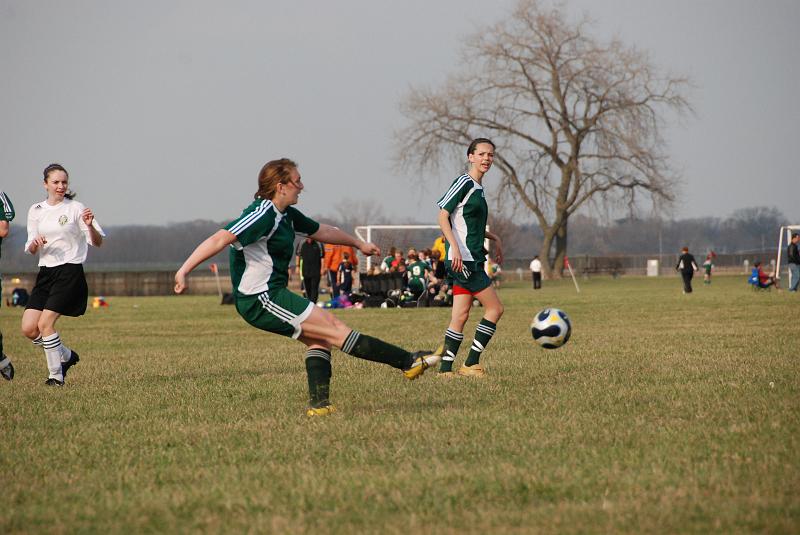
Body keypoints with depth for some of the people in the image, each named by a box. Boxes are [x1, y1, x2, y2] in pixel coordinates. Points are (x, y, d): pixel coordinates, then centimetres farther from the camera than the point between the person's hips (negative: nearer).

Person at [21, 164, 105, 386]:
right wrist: (35, 244, -10)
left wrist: (89, 226, -25)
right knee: (28, 328, -4)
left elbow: (98, 242, -5)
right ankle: (67, 356, 19)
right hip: (45, 273, 6)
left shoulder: (76, 208, -3)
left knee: (45, 323, -16)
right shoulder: (36, 211, 11)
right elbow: (31, 250, 14)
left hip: (70, 273, -6)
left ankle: (56, 375, -1)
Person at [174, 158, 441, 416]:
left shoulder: (285, 214, 13)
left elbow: (321, 231, 30)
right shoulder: (263, 215, -18)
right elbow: (219, 239, -26)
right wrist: (183, 271, -34)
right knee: (335, 330, -9)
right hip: (261, 299, -11)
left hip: (272, 296, 11)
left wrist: (358, 243, 41)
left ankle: (319, 404, 3)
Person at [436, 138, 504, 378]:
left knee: (460, 315, 6)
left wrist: (493, 237, 21)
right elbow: (443, 216, -14)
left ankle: (446, 369, 6)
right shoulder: (464, 182, -10)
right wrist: (455, 248, -22)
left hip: (472, 259, 9)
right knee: (495, 308, -7)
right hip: (463, 259, -9)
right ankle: (471, 365, -3)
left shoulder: (478, 187, 17)